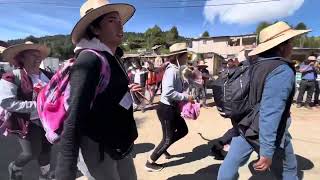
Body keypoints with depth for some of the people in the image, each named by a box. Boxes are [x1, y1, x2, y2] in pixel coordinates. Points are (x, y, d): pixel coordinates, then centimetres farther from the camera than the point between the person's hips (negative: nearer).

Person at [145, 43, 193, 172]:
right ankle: (150, 163, 24)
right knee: (168, 138, 5)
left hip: (172, 108, 9)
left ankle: (163, 148, 37)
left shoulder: (176, 69, 8)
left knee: (183, 130, 20)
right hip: (166, 109, -9)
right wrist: (186, 97, -24)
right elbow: (168, 92, -33)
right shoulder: (172, 71, -22)